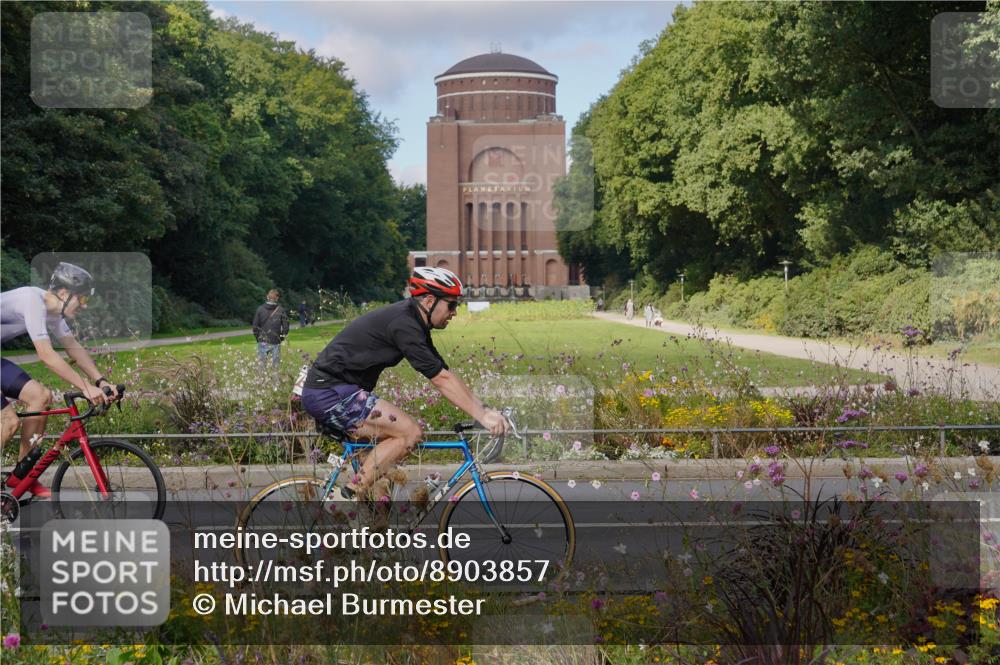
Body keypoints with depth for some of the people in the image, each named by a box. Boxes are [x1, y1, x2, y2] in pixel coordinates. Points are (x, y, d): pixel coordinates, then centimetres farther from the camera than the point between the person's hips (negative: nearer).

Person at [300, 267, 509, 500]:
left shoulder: (414, 323, 13)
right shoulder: (404, 325, -18)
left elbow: (444, 374, 13)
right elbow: (441, 379, -21)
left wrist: (484, 409, 6)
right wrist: (482, 416, -21)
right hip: (331, 393, -10)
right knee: (410, 433, -15)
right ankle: (351, 496, -14)